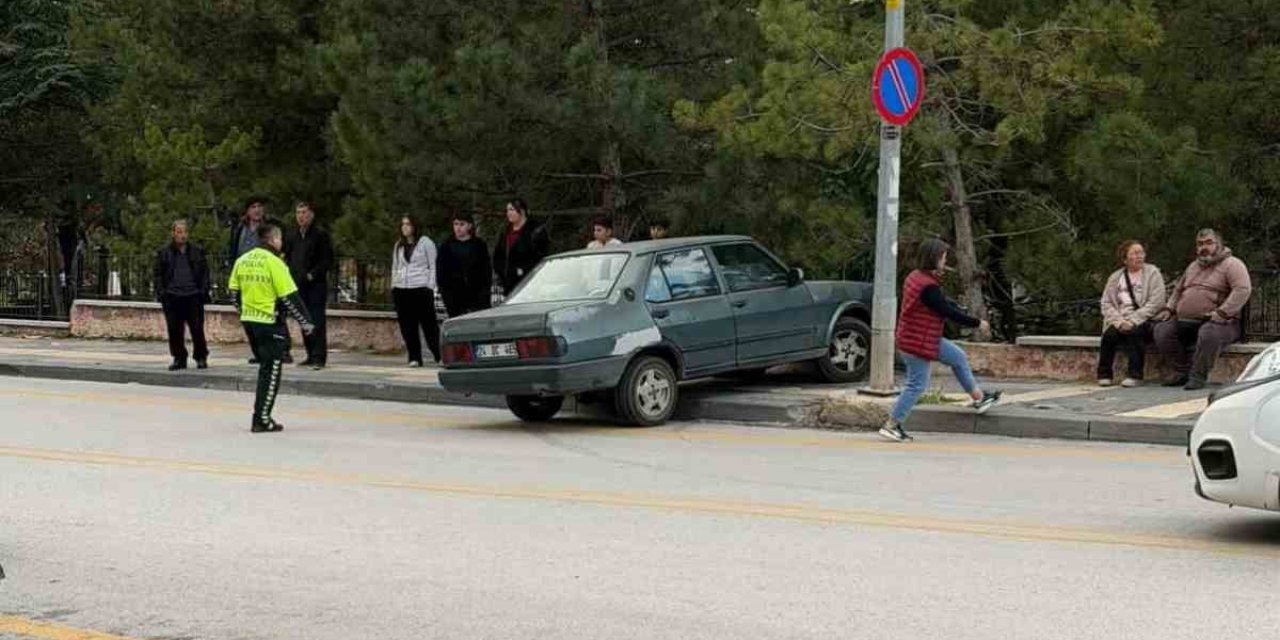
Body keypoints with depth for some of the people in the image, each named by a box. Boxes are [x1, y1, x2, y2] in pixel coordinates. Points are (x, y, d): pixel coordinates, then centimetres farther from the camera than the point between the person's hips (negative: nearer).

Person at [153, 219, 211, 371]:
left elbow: (205, 273, 10)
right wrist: (161, 292, -3)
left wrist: (203, 291, -2)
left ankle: (201, 358, 9)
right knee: (174, 330, 2)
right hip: (172, 297, 1)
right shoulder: (164, 253, 9)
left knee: (197, 329, -2)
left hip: (193, 296, -1)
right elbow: (158, 275, 9)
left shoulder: (197, 252, 10)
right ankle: (179, 358, 13)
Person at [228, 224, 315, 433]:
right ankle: (261, 420, -1)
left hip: (249, 321, 7)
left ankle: (262, 416, 20)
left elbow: (234, 291, 13)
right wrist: (306, 322, -7)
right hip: (269, 322, -7)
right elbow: (290, 297, -15)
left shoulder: (242, 260, 6)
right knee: (271, 371, 0)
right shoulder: (274, 262, -14)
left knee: (265, 366, 19)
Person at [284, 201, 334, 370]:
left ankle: (319, 357, -9)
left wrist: (313, 274, -15)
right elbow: (287, 257, 22)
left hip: (316, 284, -6)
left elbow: (328, 260, -7)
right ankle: (311, 355, 15)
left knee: (317, 321, -9)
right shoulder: (292, 236, 14)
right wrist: (290, 273, 5)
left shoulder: (320, 234, -4)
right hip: (298, 284, 6)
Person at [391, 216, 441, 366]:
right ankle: (414, 358, 5)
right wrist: (393, 286, 13)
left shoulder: (425, 243, 1)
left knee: (428, 324, -5)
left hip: (421, 288, -5)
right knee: (407, 326, 1)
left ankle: (439, 355, 1)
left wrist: (430, 286, -7)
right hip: (401, 289, 5)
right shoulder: (398, 246, 17)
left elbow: (433, 266, 0)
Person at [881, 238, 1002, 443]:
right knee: (917, 385, -2)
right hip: (919, 344, -10)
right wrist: (977, 323, -12)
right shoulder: (928, 287, -26)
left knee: (958, 357, 19)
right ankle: (892, 425, 3)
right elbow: (949, 312, -23)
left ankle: (978, 397, 30)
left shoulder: (916, 277, 6)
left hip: (928, 339, 10)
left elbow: (946, 303, 12)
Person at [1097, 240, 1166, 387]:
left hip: (1144, 321, -3)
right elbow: (1106, 303, 6)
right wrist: (1119, 321, -14)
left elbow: (1156, 302, -9)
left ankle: (1135, 375, -27)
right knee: (1110, 333, -27)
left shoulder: (1152, 273, 3)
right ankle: (1104, 374, -14)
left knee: (1134, 331, -34)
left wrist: (1133, 320, -18)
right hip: (1121, 321, 3)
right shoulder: (1115, 278, 14)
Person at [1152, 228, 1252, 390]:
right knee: (1162, 330, -12)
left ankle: (1198, 376, -23)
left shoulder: (1231, 264, -2)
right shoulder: (1194, 266, 23)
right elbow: (1178, 289, 35)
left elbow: (1243, 289, -17)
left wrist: (1222, 312, -26)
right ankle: (1183, 370, -2)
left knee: (1208, 334, -39)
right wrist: (1168, 309, 16)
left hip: (1221, 322, -7)